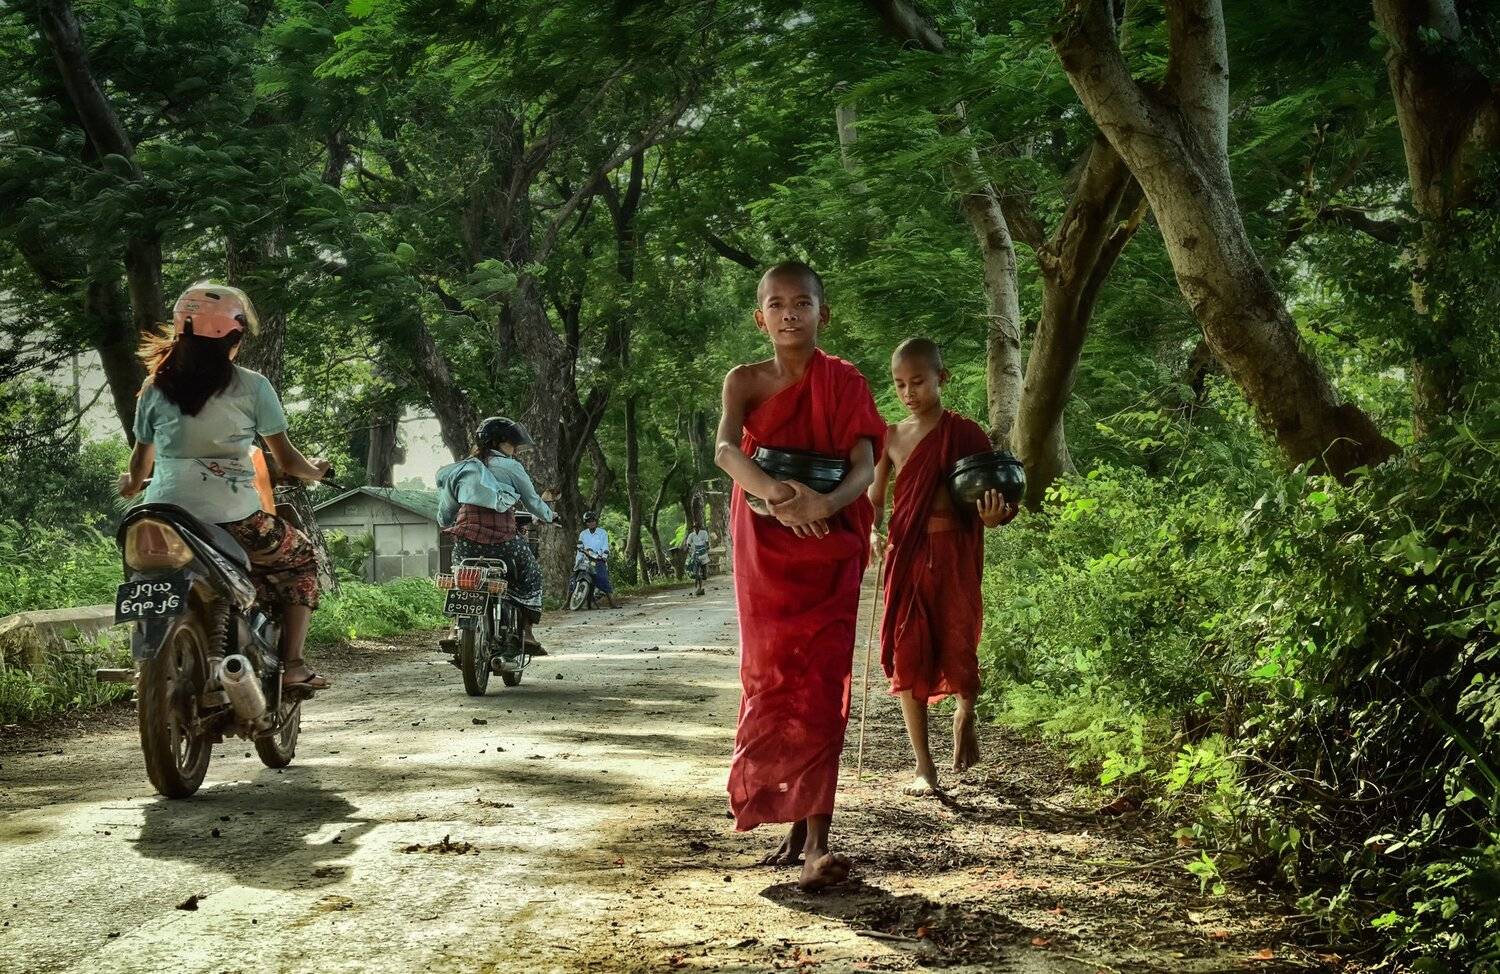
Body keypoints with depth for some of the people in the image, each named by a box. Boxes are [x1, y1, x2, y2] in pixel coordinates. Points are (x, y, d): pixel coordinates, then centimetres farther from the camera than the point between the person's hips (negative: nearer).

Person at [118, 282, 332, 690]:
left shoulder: (156, 387, 8)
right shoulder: (251, 386, -1)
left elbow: (141, 457, 18)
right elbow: (287, 461, 4)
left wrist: (131, 484, 41)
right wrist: (316, 472, 26)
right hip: (232, 521, -4)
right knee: (301, 556, 22)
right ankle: (292, 664, 9)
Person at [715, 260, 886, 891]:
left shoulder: (845, 383, 1)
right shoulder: (746, 382, 3)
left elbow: (864, 465, -10)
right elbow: (724, 449, -16)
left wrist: (823, 503, -32)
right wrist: (776, 494, -36)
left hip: (828, 548, -2)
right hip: (764, 549, 2)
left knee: (820, 688, -9)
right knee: (772, 683, 5)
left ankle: (815, 841, -14)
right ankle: (796, 826, 18)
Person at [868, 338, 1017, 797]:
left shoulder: (965, 433, -2)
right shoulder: (892, 438, 8)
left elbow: (991, 494, 1)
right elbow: (875, 499, 14)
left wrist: (992, 516, -22)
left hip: (954, 553, -3)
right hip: (907, 553, 3)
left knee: (957, 647, -7)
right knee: (907, 655, 0)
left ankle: (965, 715, 30)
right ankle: (924, 768, 9)